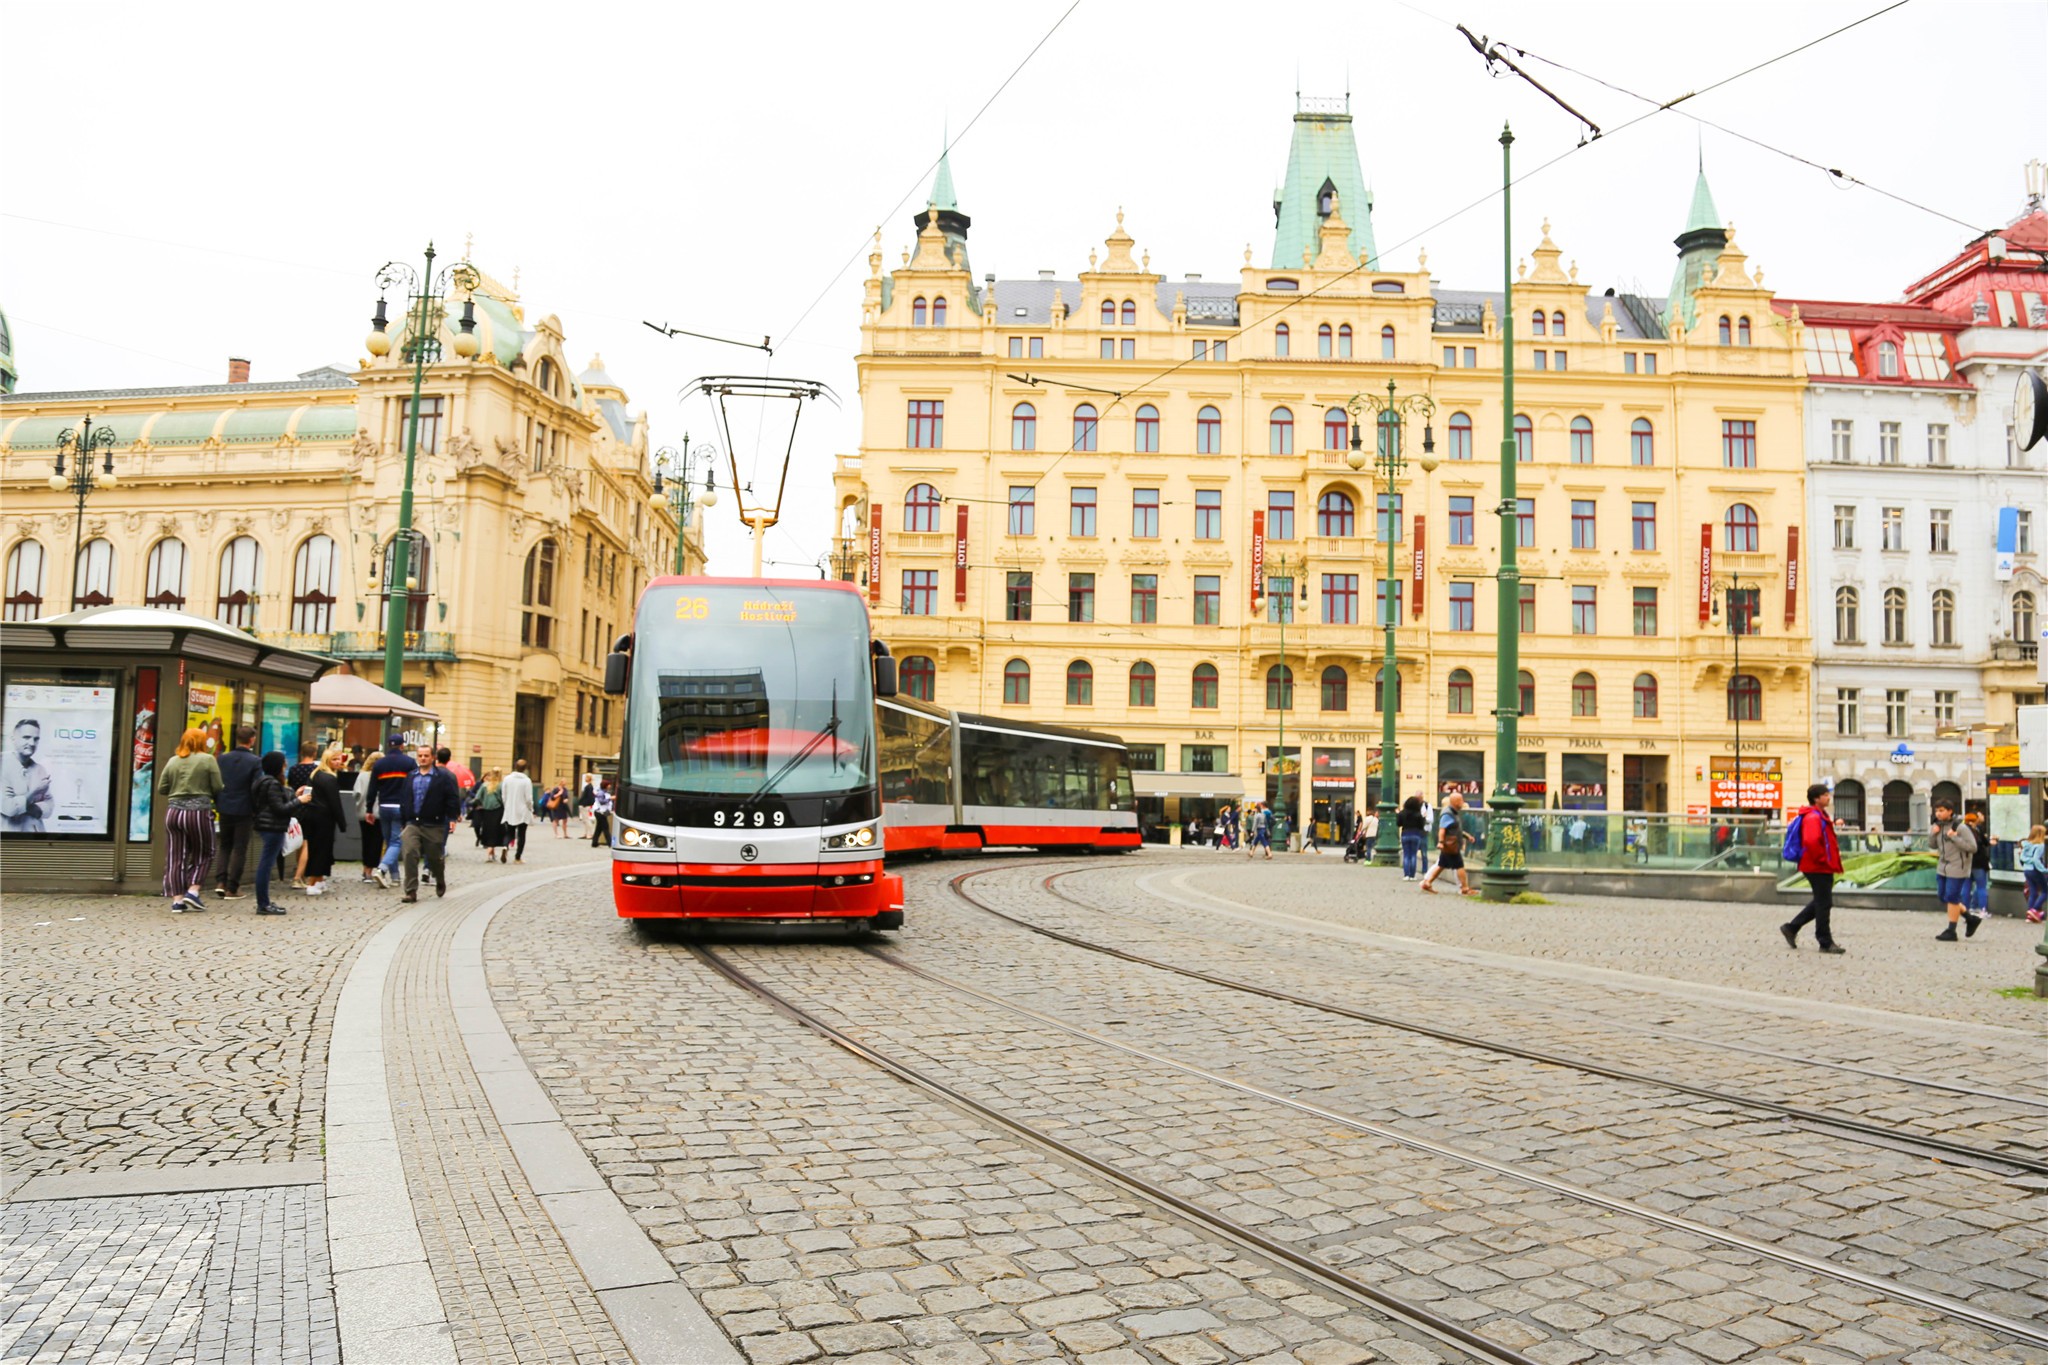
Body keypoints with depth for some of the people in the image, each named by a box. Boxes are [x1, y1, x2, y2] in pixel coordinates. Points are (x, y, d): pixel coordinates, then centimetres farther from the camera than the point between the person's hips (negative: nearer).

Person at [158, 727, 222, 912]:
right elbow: (218, 788, -7)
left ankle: (177, 899, 6)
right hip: (198, 812, -4)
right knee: (203, 854, 12)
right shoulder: (208, 759, -5)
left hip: (173, 812, 4)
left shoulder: (173, 761, 6)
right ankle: (192, 891, 0)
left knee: (175, 857, 6)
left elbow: (161, 789, 7)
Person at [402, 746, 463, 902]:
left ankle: (440, 882, 36)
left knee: (435, 857, 8)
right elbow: (405, 798, 17)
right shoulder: (411, 776, 11)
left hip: (433, 825, -3)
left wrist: (452, 818, -14)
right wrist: (404, 820, 17)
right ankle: (411, 891, -8)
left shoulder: (443, 776, -4)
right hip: (412, 824, 3)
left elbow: (452, 798, -6)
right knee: (410, 855, -11)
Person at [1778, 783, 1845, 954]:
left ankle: (1791, 928, 20)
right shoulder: (1813, 818, -17)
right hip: (1818, 868, -10)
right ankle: (1826, 943, 5)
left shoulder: (1820, 816, 16)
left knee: (1821, 902, 16)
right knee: (1823, 904, -3)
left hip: (1823, 868, 10)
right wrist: (1823, 859, -22)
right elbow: (1811, 841, -30)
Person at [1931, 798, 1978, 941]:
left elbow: (1972, 847, -16)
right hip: (1942, 868, 8)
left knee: (1952, 899, -3)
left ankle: (1951, 931, 6)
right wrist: (1932, 833, -2)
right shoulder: (1938, 826, 7)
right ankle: (1971, 919, 28)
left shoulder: (1960, 827, -14)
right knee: (1944, 899, 12)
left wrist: (1954, 837, -22)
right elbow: (1932, 844, 17)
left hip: (1957, 868, -8)